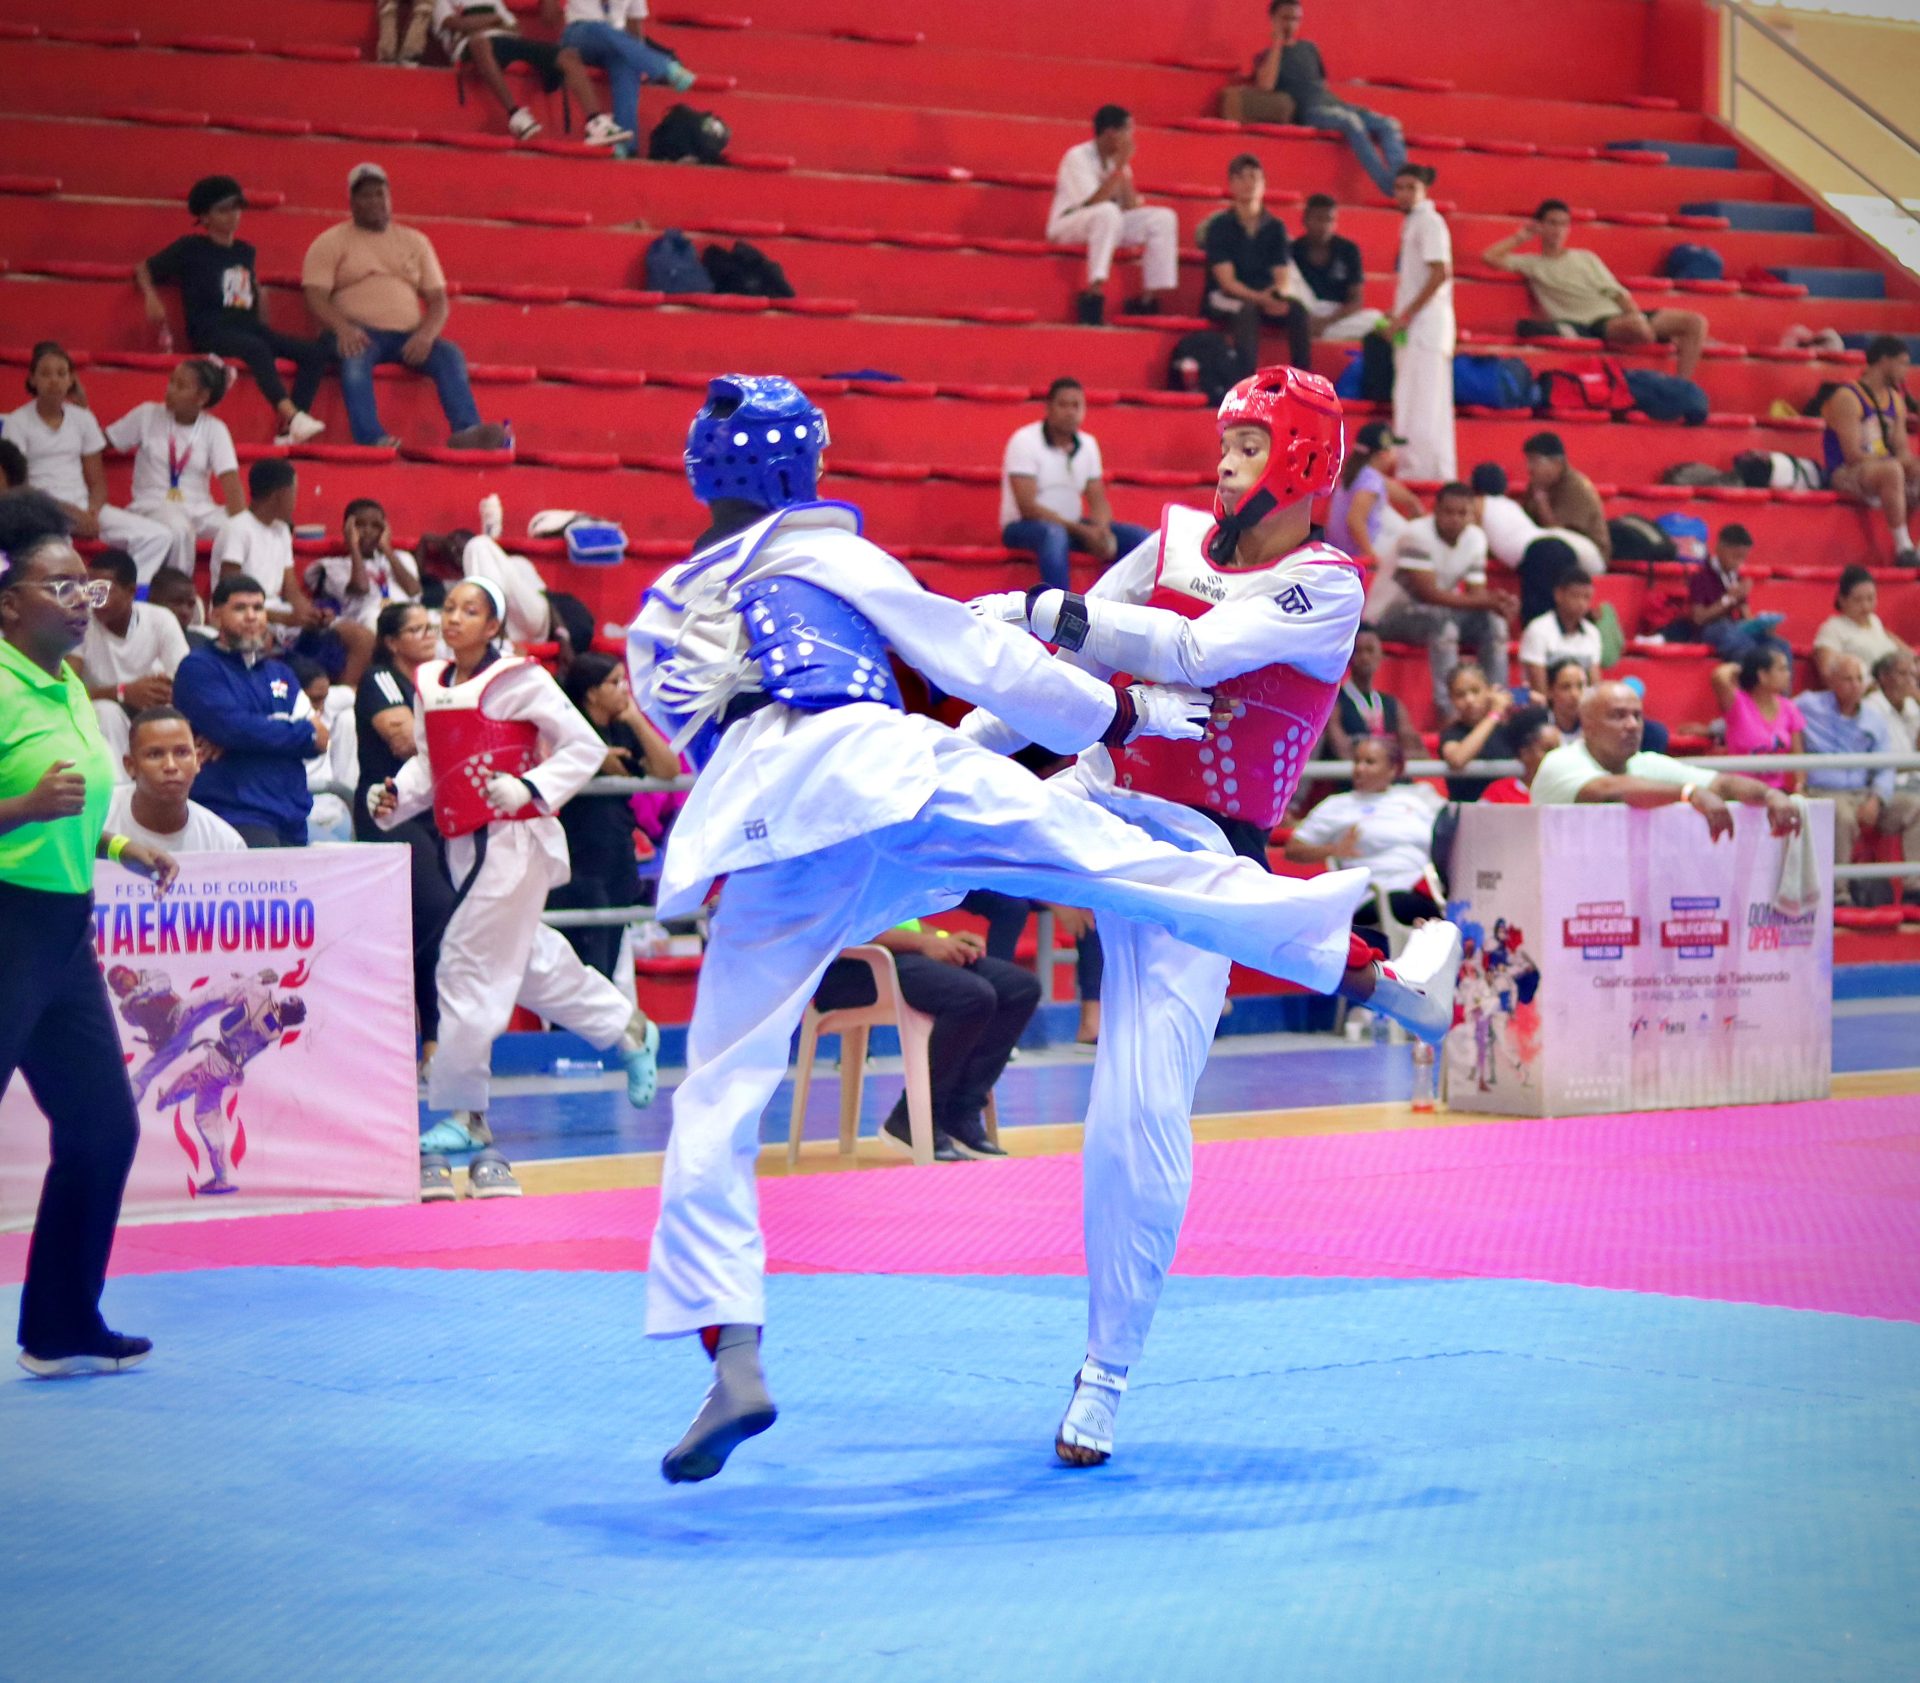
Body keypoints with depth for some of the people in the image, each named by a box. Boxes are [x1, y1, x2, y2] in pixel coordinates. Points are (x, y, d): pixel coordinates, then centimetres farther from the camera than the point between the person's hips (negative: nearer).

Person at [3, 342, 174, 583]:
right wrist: (70, 511, -16)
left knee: (160, 536, -15)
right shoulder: (18, 422, 0)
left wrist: (92, 511, -11)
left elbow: (97, 482, 12)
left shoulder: (82, 418, 12)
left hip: (83, 507, 5)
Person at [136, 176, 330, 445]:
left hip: (249, 328, 6)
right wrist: (152, 297, -11)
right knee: (257, 349, -39)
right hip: (209, 331, -6)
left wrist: (264, 326, 20)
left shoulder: (245, 251, 20)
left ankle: (289, 432, -28)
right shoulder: (191, 248, 6)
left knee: (315, 352, -16)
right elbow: (143, 269, 9)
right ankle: (291, 415, -52)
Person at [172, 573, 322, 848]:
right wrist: (307, 733, -1)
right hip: (237, 818, -6)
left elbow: (319, 741, 7)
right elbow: (230, 726, -12)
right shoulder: (198, 667, 4)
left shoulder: (280, 673, 23)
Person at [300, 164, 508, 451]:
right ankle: (370, 437, -52)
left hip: (408, 337, 3)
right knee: (354, 356, -38)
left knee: (449, 354, -26)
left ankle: (466, 431, -39)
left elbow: (438, 299, 14)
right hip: (359, 334, -3)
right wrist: (343, 328, -24)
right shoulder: (330, 242, 11)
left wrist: (426, 334, -10)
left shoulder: (415, 241, 21)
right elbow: (316, 298, -1)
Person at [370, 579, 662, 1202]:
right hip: (463, 842, 8)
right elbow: (427, 762, 20)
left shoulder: (518, 681, -9)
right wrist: (396, 794, 0)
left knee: (469, 968, -9)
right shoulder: (430, 686, 10)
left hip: (514, 840, -8)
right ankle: (629, 1032, 39)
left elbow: (584, 747, -8)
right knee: (532, 964, 18)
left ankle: (463, 1114, -1)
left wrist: (530, 789, -21)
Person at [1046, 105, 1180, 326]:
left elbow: (1130, 208, 0)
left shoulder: (1118, 160, 4)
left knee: (1163, 218, -9)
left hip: (1109, 225, 7)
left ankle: (1148, 299, -12)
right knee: (1108, 212, -38)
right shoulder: (1078, 157, -18)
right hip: (1069, 226, -7)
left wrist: (1124, 172, -11)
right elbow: (1092, 204, -29)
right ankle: (1094, 293, -39)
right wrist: (1119, 168, -25)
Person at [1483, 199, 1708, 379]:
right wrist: (1521, 237, 15)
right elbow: (1488, 257, 3)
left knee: (1695, 322, -13)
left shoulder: (1586, 258, 24)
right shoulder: (1532, 263, 14)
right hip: (1587, 327, -6)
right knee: (1635, 324, -41)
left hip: (1617, 316, 6)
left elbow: (1617, 294, 16)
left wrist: (1639, 317, -1)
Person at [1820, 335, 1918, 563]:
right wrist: (1899, 461, -20)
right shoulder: (1847, 398, -12)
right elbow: (1853, 455, -18)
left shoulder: (1896, 400, 14)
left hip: (1883, 475, 8)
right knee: (1892, 471, -37)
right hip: (1845, 475, -8)